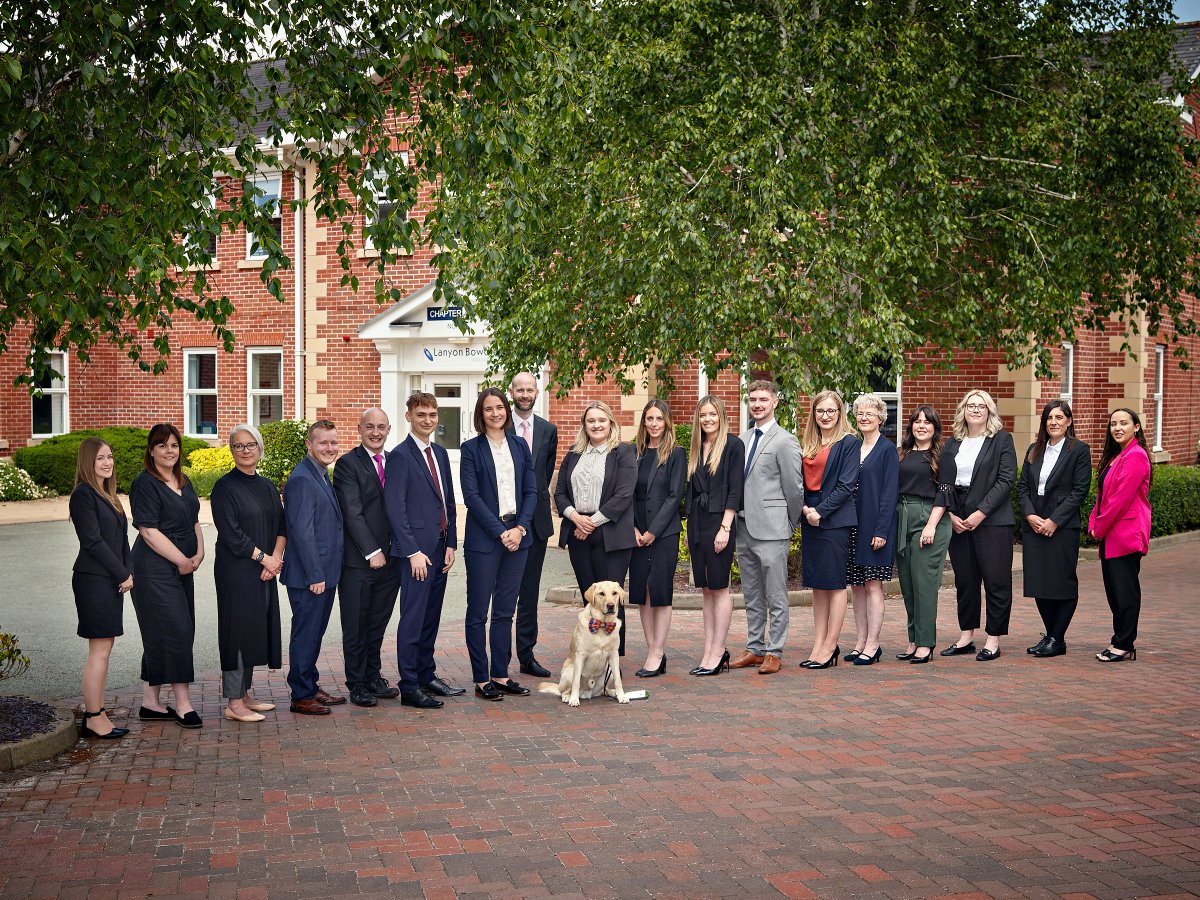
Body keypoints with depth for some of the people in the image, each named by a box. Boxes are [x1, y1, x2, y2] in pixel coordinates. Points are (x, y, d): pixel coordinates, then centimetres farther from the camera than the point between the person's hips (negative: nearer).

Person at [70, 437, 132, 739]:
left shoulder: (108, 495, 16)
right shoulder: (83, 494, -11)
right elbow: (93, 541, -15)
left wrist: (128, 572, 2)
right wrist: (124, 575, -11)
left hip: (112, 580, 9)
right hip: (94, 580, -9)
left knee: (104, 649, 10)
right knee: (99, 651, -7)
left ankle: (97, 714, 15)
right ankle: (93, 719, -1)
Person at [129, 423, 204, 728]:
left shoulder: (183, 483, 15)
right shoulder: (145, 484, -9)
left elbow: (194, 522, 20)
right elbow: (149, 532, -15)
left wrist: (199, 554, 2)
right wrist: (183, 560, -12)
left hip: (181, 568, 8)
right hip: (155, 568, -8)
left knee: (167, 633, 10)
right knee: (174, 629, -9)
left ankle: (151, 702, 17)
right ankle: (183, 704, -4)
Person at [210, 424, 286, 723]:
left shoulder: (267, 486, 13)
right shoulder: (225, 487, -7)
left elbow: (281, 525, 10)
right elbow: (231, 533, -14)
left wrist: (275, 558, -5)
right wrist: (263, 557, -12)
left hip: (265, 571, 7)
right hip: (236, 571, -7)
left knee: (256, 628, 10)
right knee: (238, 628, -4)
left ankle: (245, 694, 19)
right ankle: (234, 703, 2)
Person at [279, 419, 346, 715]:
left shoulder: (323, 476, 13)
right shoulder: (302, 479, -17)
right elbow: (302, 531, -20)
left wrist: (325, 573, 16)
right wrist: (315, 575, -20)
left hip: (325, 574, 9)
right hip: (308, 576, -9)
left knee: (314, 633, 17)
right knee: (306, 633, 0)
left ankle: (311, 687, 28)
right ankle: (301, 696, 10)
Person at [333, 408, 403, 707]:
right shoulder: (348, 464, -7)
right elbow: (353, 513, -12)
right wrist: (372, 552, -15)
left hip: (389, 558, 5)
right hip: (358, 560, -5)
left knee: (378, 623, 13)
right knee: (355, 626, 4)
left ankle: (373, 677, 25)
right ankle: (356, 684, 13)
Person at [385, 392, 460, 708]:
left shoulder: (440, 453, 14)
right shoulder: (400, 455, -9)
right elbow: (395, 508, -13)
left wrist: (451, 543, 9)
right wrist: (413, 552, -16)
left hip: (440, 548, 7)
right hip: (416, 549, -7)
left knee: (431, 617, 14)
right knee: (413, 618, -4)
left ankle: (427, 676, 25)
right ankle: (409, 688, 1)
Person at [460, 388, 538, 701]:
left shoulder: (520, 446, 10)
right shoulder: (471, 448, -2)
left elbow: (531, 491, 8)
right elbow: (471, 495, -9)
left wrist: (520, 528, -6)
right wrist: (500, 532, -13)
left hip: (517, 536, 4)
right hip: (483, 538, -4)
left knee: (505, 611, 9)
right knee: (478, 612, 1)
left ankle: (500, 675, 17)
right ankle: (481, 680, 8)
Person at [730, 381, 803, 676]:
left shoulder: (785, 441, -8)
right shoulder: (742, 440, 14)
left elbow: (794, 488, -6)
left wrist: (790, 525, 0)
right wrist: (735, 522, 14)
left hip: (771, 530, -7)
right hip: (744, 529, 7)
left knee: (776, 597, 0)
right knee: (752, 596, 14)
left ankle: (775, 652, 7)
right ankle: (755, 648, 23)